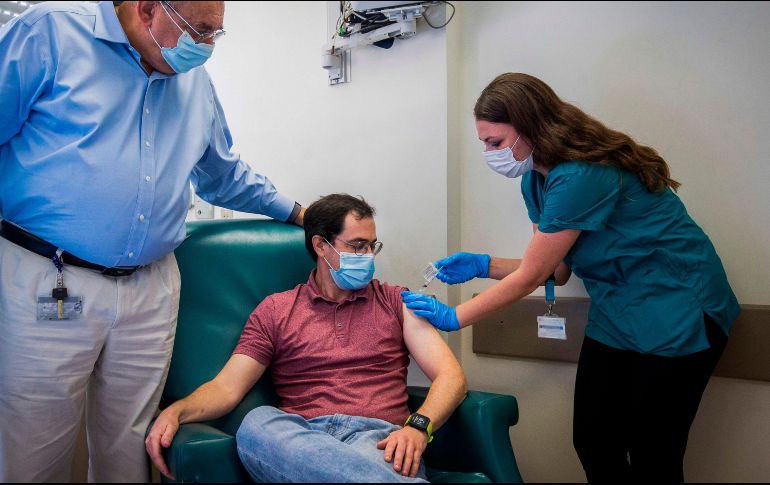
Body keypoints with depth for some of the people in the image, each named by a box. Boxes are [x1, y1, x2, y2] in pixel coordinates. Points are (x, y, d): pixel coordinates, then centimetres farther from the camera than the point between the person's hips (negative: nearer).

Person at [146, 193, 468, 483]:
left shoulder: (396, 302, 17)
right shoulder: (275, 310, 17)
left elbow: (451, 377, 6)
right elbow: (226, 388, 9)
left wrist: (418, 427, -16)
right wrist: (175, 411, -14)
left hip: (379, 438, -3)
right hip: (300, 439, 4)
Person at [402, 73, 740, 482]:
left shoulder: (581, 177, -26)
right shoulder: (536, 180, 3)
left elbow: (530, 276, -21)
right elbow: (557, 271, 7)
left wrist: (453, 318, -12)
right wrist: (483, 265, -2)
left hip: (674, 315, -8)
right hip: (614, 315, 8)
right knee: (592, 443, 8)